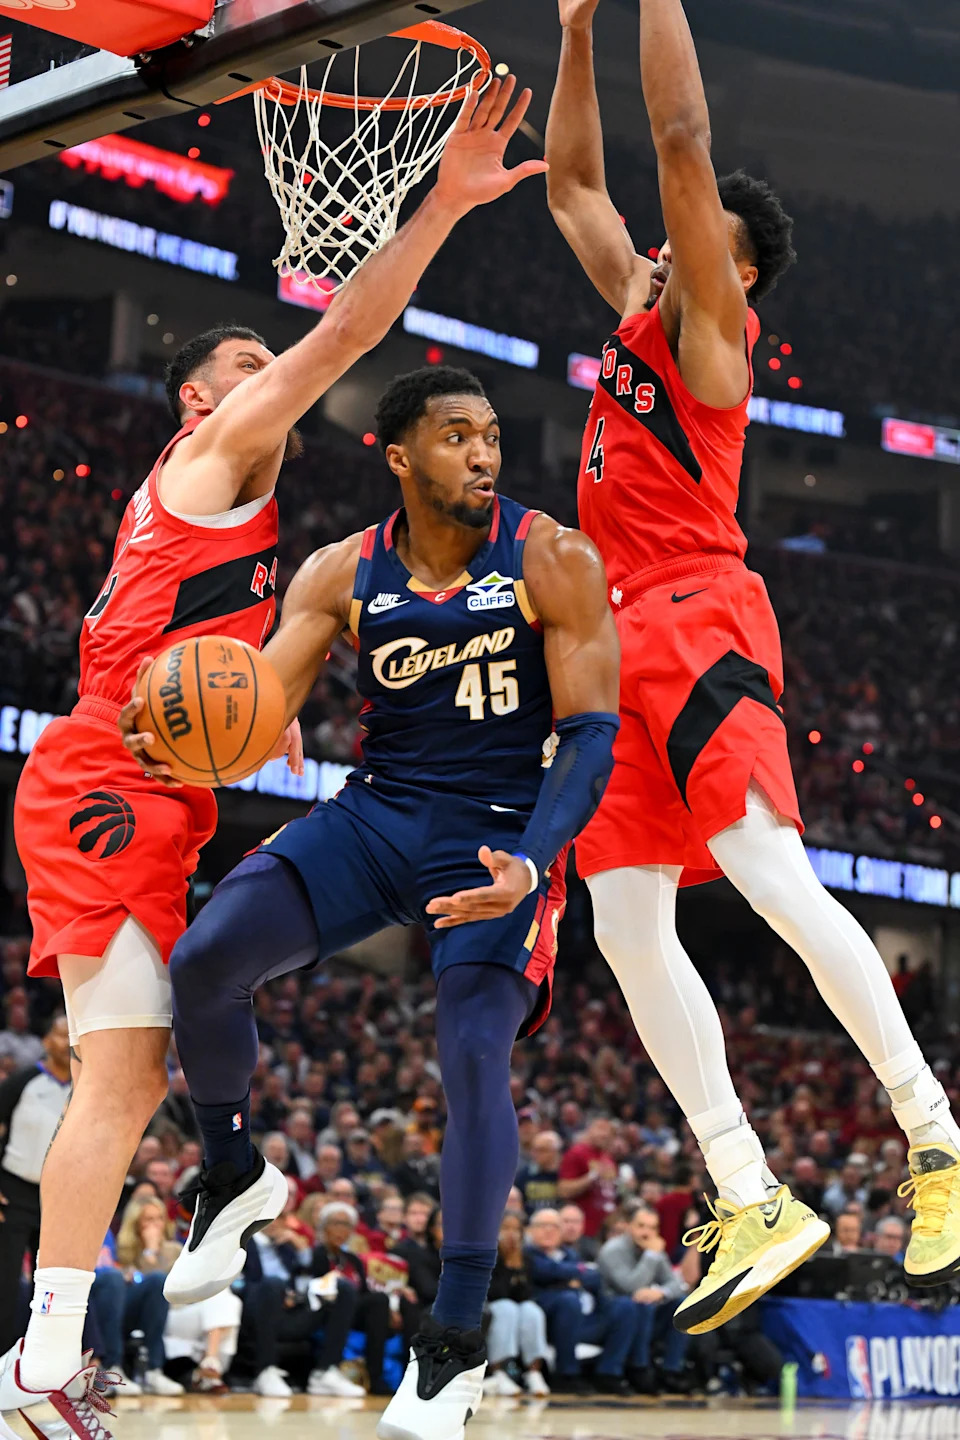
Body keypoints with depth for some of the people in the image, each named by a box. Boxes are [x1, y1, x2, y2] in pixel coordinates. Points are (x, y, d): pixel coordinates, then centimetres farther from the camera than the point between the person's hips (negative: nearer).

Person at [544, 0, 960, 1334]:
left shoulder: (710, 321, 3)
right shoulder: (639, 305, 23)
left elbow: (681, 138, -7)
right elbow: (572, 181, 32)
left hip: (697, 623, -8)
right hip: (619, 640, 8)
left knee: (774, 882, -20)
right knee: (626, 926, -1)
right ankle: (754, 1202, -1)